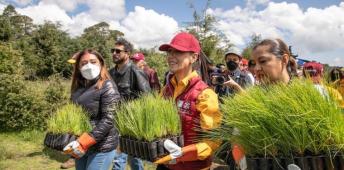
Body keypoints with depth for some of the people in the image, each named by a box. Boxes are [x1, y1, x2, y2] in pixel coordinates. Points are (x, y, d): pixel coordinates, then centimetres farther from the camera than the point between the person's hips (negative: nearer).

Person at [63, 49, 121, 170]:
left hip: (101, 146, -6)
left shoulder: (107, 86, -12)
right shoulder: (77, 87, 7)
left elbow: (109, 120, -19)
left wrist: (84, 142, -24)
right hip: (80, 146, 6)